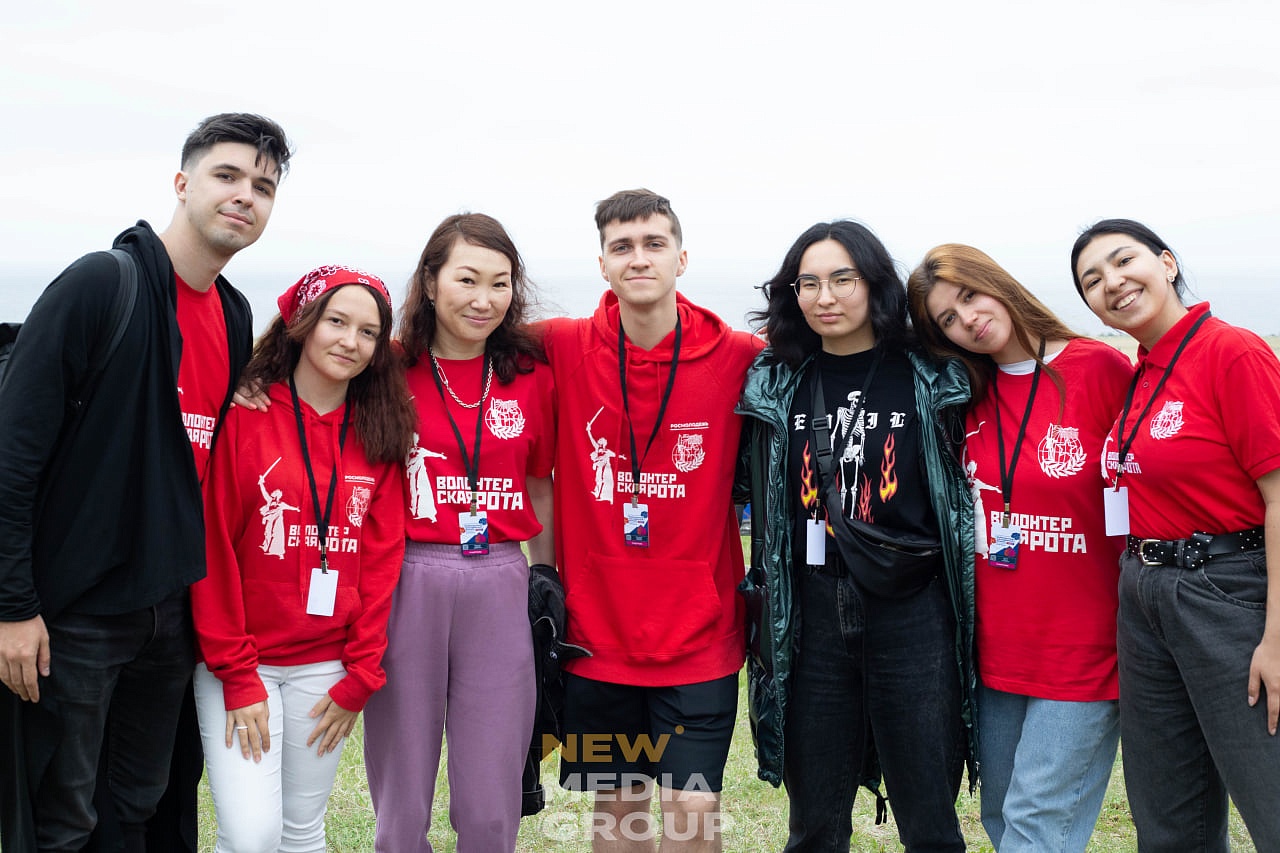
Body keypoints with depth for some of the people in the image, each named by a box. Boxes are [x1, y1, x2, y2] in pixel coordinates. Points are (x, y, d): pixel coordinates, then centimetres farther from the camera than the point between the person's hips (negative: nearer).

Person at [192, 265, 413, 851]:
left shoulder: (378, 435, 5)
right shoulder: (243, 416, -6)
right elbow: (213, 548, -8)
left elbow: (382, 560, 4)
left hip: (326, 666, 4)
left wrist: (360, 675, -2)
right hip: (238, 662, -3)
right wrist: (235, 672, -11)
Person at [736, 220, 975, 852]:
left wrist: (968, 607, 4)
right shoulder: (775, 386, 7)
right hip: (810, 620, 2)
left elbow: (965, 492, 7)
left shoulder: (933, 380, 1)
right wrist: (764, 606, 10)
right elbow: (761, 502, 15)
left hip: (914, 614, -2)